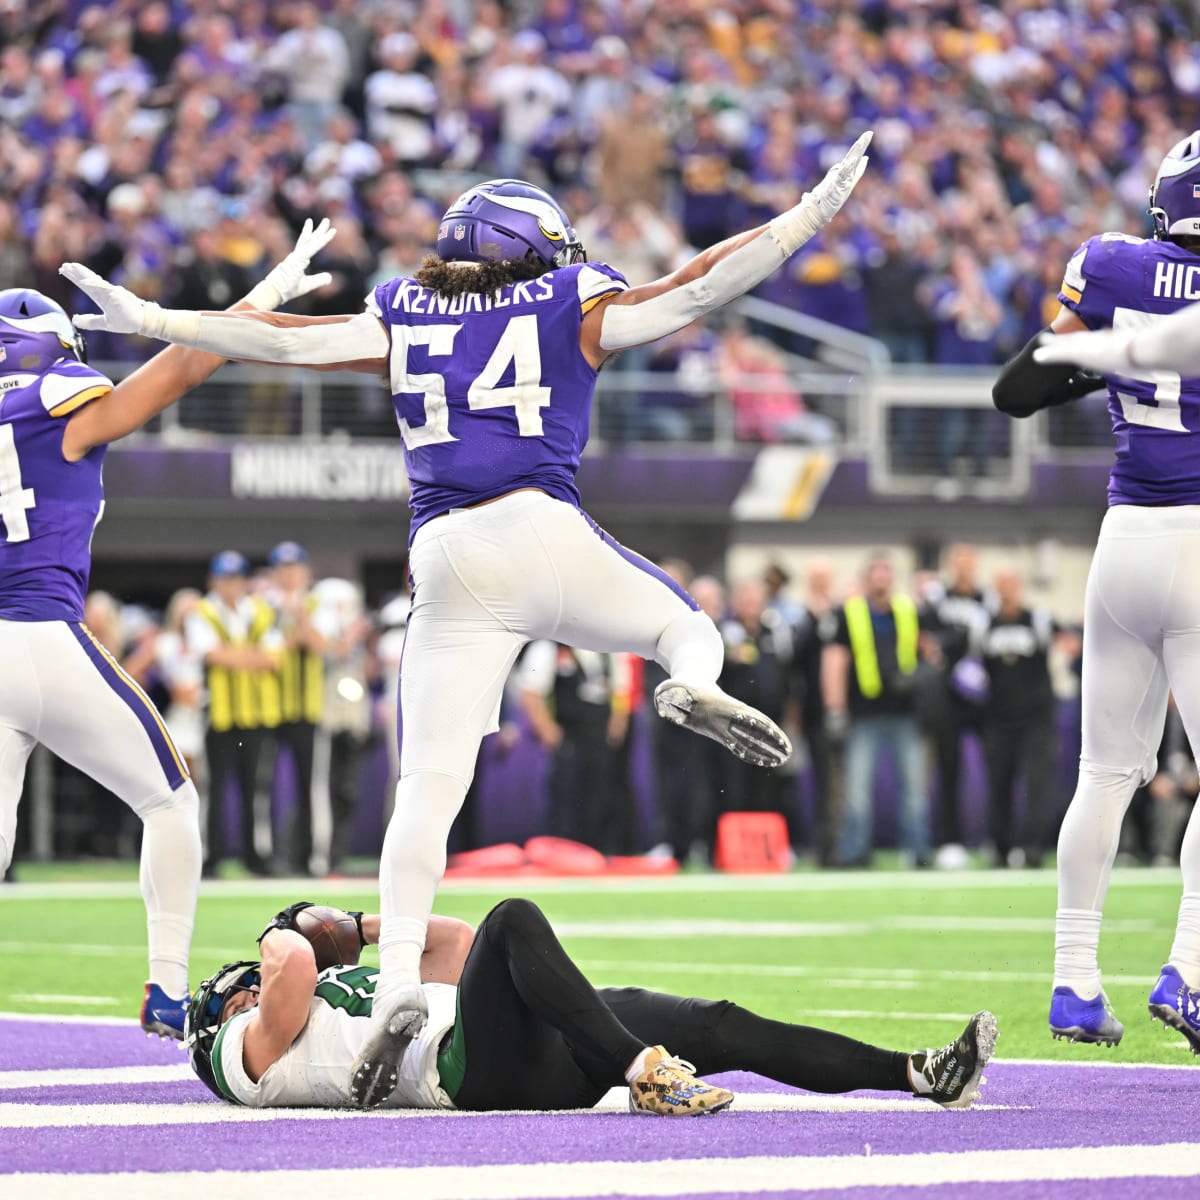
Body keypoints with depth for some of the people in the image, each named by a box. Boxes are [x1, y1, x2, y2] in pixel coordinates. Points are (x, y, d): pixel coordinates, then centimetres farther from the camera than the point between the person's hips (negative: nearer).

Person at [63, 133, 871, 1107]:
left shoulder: (404, 321, 17)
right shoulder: (573, 311, 12)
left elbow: (290, 337, 13)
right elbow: (694, 292, 6)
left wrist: (151, 321, 19)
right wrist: (813, 215, 11)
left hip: (448, 565, 2)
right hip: (544, 531, -2)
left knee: (428, 786, -1)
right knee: (688, 626, 23)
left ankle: (398, 981, -15)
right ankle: (694, 688, -16)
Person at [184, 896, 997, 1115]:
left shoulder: (342, 996, 37)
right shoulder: (253, 1048, 12)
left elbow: (453, 943, 38)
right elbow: (292, 965, -9)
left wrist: (363, 928, 29)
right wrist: (283, 938, 12)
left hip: (535, 1053, 8)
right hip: (469, 1066, -8)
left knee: (718, 1028, -5)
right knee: (514, 921, -31)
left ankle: (920, 1074, -13)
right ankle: (643, 1072, -46)